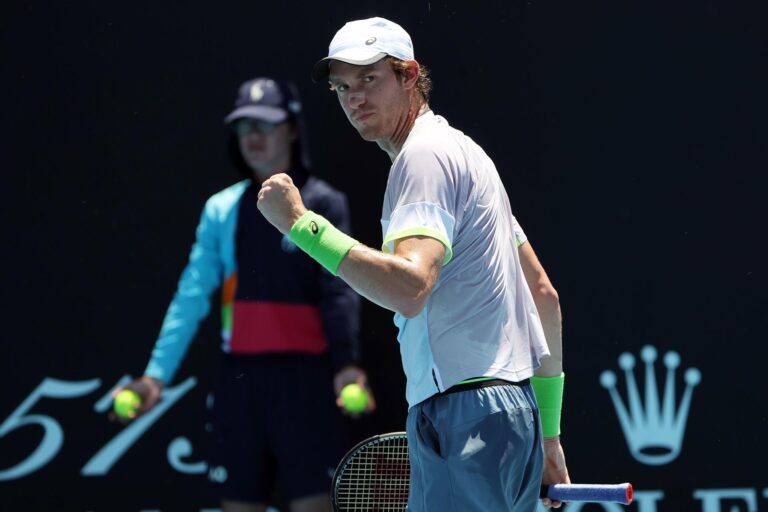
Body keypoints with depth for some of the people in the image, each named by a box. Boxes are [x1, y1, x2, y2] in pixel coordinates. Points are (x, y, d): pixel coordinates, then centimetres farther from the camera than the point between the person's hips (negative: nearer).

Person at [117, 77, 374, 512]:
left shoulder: (323, 204, 0)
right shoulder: (220, 210, 12)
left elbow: (340, 292, -10)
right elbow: (191, 298, 9)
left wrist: (346, 364, -25)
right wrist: (158, 373, 0)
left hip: (303, 378, -4)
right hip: (239, 379, 4)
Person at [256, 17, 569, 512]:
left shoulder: (425, 154, -8)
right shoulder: (461, 150, 23)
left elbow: (409, 288, -25)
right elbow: (544, 294, 25)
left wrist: (301, 223, -22)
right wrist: (546, 433, 26)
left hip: (462, 415, -10)